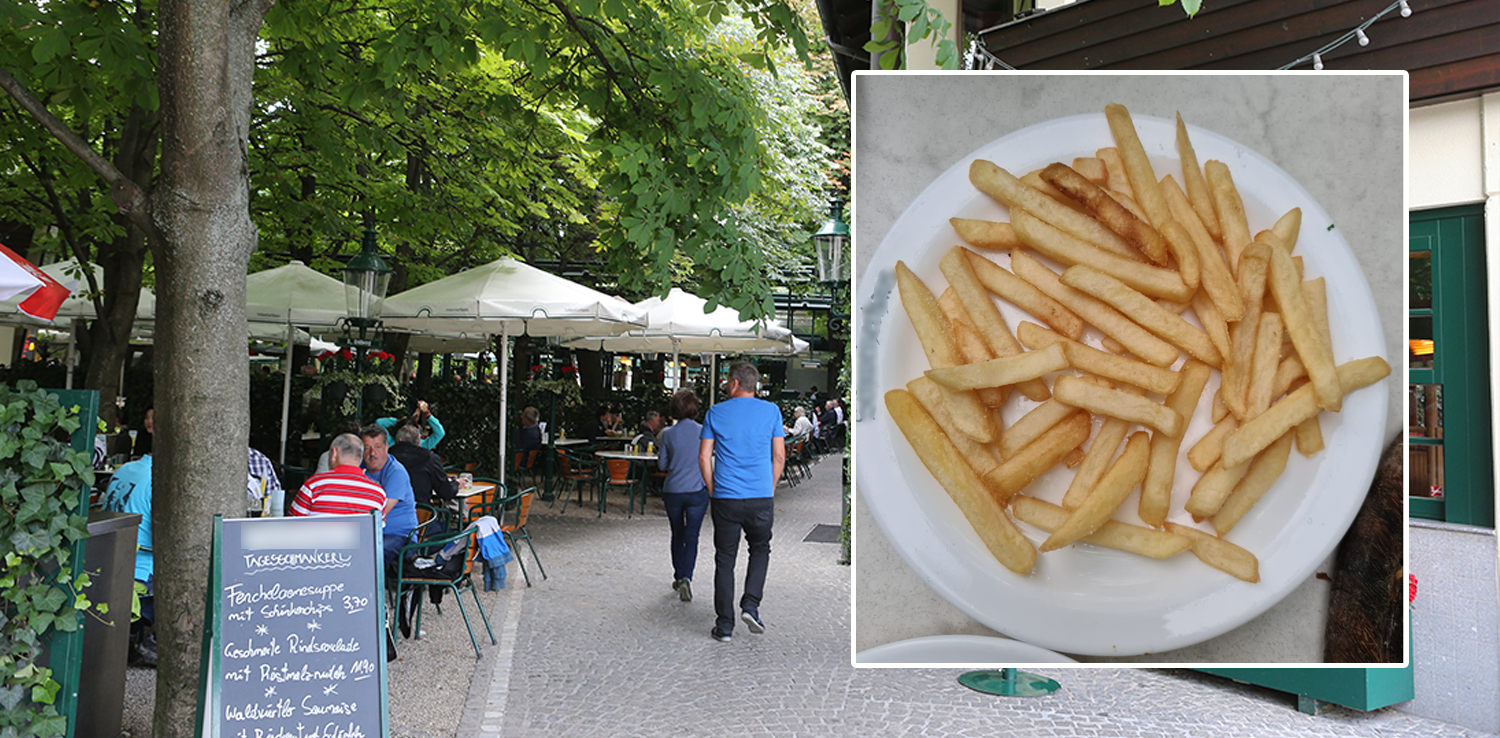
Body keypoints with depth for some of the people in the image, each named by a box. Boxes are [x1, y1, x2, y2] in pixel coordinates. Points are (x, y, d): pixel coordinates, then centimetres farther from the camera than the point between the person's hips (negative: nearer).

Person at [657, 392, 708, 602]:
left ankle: (678, 578, 26)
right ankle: (686, 578, -15)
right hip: (697, 491, -1)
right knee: (691, 536, 2)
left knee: (677, 535, 17)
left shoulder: (668, 434, -5)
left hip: (672, 491, 1)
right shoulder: (704, 432, -7)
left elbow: (662, 465, 2)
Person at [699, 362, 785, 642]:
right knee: (760, 549, 21)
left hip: (725, 498, 0)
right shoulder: (771, 411, 3)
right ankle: (750, 605, 5)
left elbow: (704, 457, 2)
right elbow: (779, 456, 2)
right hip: (761, 498, 0)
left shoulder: (716, 412, 3)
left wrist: (713, 491, 11)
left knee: (725, 560, 8)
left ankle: (725, 624, 11)